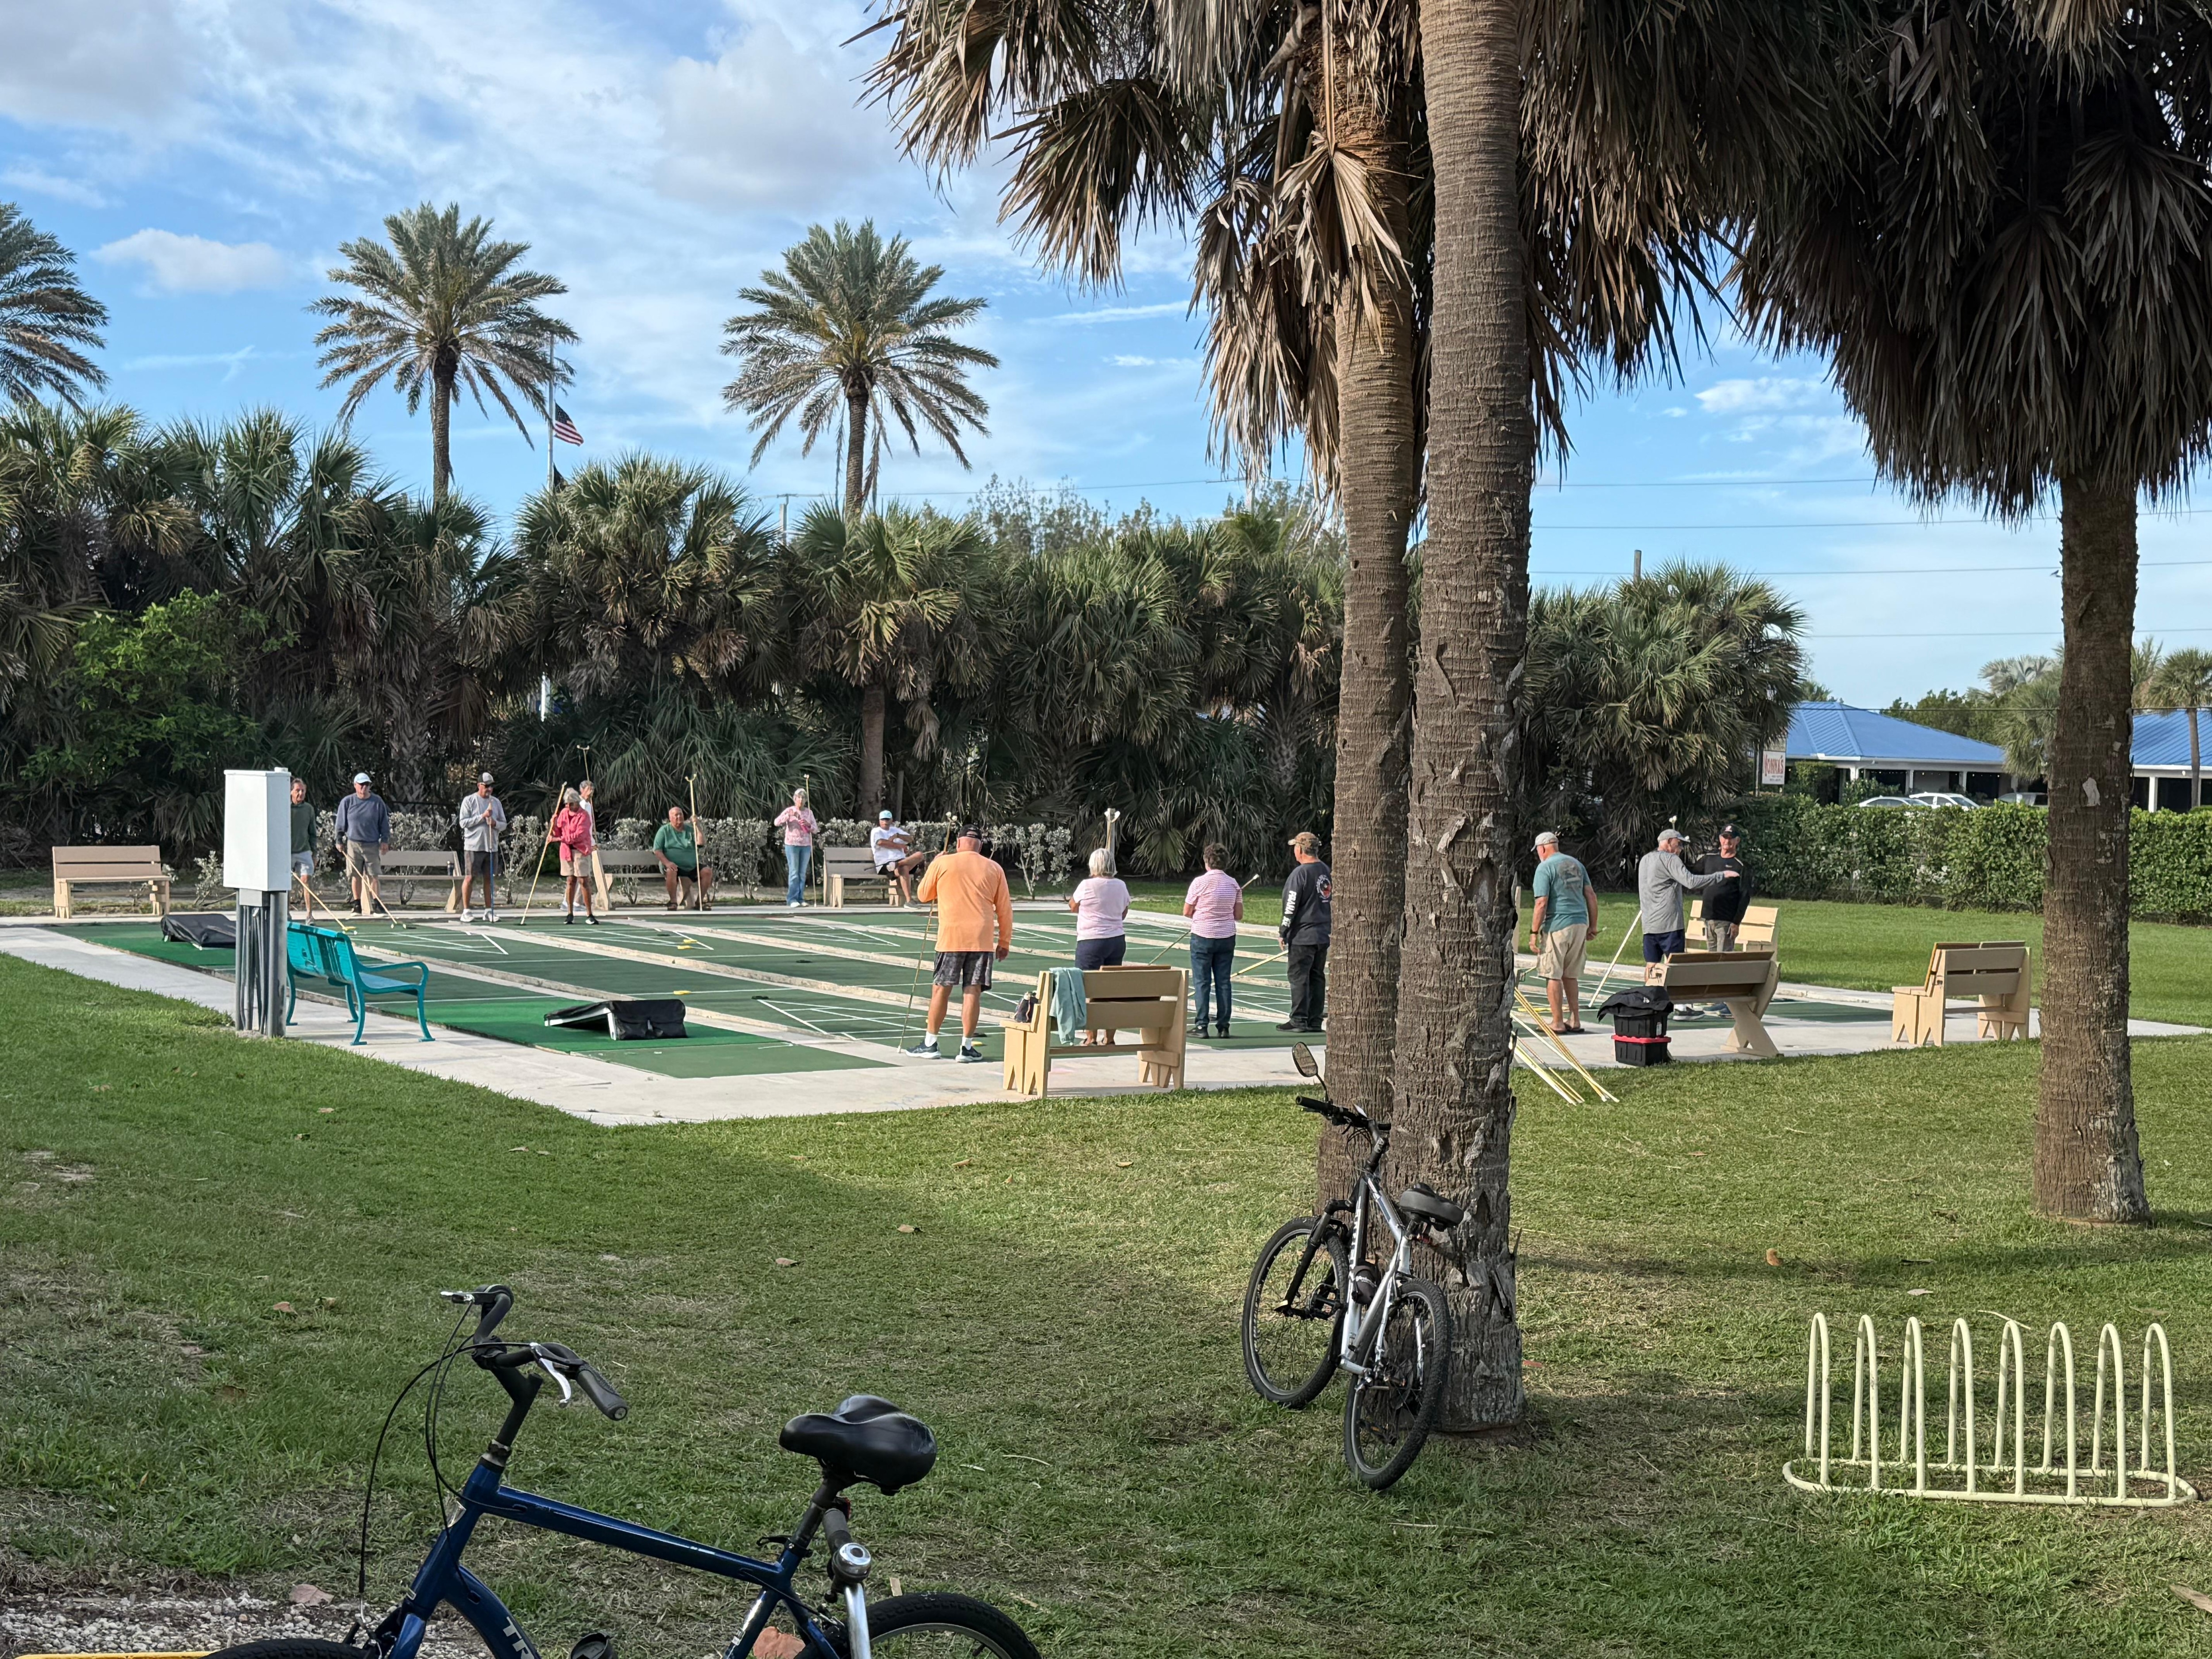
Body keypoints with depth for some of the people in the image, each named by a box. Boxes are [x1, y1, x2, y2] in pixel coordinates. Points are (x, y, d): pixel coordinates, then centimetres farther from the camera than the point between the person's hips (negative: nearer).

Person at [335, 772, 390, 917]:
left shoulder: (378, 802, 2)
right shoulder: (347, 802, 2)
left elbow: (385, 823, 8)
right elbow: (341, 824, 8)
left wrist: (385, 840, 3)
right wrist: (340, 841, 5)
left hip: (372, 845, 0)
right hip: (353, 844, 0)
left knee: (374, 875, -3)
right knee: (356, 875, 4)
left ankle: (377, 905, -1)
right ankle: (357, 904, 12)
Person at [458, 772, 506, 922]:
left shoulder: (496, 802, 13)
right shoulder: (469, 801, -1)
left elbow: (504, 824, 14)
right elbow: (463, 822, -9)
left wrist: (495, 823, -8)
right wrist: (482, 817, -16)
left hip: (492, 846, 5)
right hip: (474, 846, -5)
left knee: (489, 879, 6)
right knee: (470, 878, -4)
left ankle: (489, 911, 11)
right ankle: (465, 911, 1)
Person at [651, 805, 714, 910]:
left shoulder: (690, 830, 12)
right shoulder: (664, 831, 4)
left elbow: (702, 843, -3)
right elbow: (657, 850, -3)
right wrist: (667, 863, -20)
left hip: (692, 867, 4)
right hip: (674, 866, -4)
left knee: (707, 872, -17)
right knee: (671, 872, -37)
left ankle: (700, 901, -4)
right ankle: (673, 901, -23)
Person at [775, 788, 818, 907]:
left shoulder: (809, 813, 10)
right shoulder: (789, 811, 0)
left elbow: (816, 829, 8)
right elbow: (777, 822, -11)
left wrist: (809, 825, -13)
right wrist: (789, 816, -23)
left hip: (806, 846, 4)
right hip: (792, 845, -4)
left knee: (803, 873, 5)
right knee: (794, 872, -6)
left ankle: (800, 898, 10)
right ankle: (792, 899, -5)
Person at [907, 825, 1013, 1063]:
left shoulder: (942, 864, 0)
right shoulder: (994, 869, 6)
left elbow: (923, 895, 14)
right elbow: (1005, 909, 9)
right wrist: (1005, 942, 17)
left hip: (951, 937, -1)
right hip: (982, 939, 1)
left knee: (941, 989, 6)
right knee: (973, 991, 2)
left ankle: (930, 1043, 12)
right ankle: (967, 1047, 4)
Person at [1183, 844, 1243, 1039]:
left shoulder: (1200, 882, -11)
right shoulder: (1233, 884, 2)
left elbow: (1187, 912, -4)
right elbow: (1239, 915, 6)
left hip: (1203, 936, -4)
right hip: (1227, 937, 4)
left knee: (1202, 982, 1)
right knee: (1223, 982, 8)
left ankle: (1201, 1025, -1)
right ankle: (1224, 1026, 8)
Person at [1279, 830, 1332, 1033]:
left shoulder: (1300, 873, -14)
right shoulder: (1326, 870, 9)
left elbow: (1292, 906, -14)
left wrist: (1284, 931, -6)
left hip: (1303, 936, -8)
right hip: (1323, 935, 8)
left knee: (1299, 977, -2)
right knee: (1317, 977, 11)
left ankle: (1299, 1020, -1)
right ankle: (1315, 1020, 14)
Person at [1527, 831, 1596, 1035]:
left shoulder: (1545, 868, -6)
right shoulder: (1576, 864, 14)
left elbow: (1542, 904, -14)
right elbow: (1591, 896, 13)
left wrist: (1534, 932, -11)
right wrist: (1592, 926, 19)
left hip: (1557, 926, -7)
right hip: (1580, 924, 7)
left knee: (1553, 975, 0)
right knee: (1570, 975, 15)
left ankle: (1558, 1023, 1)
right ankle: (1575, 1021, 16)